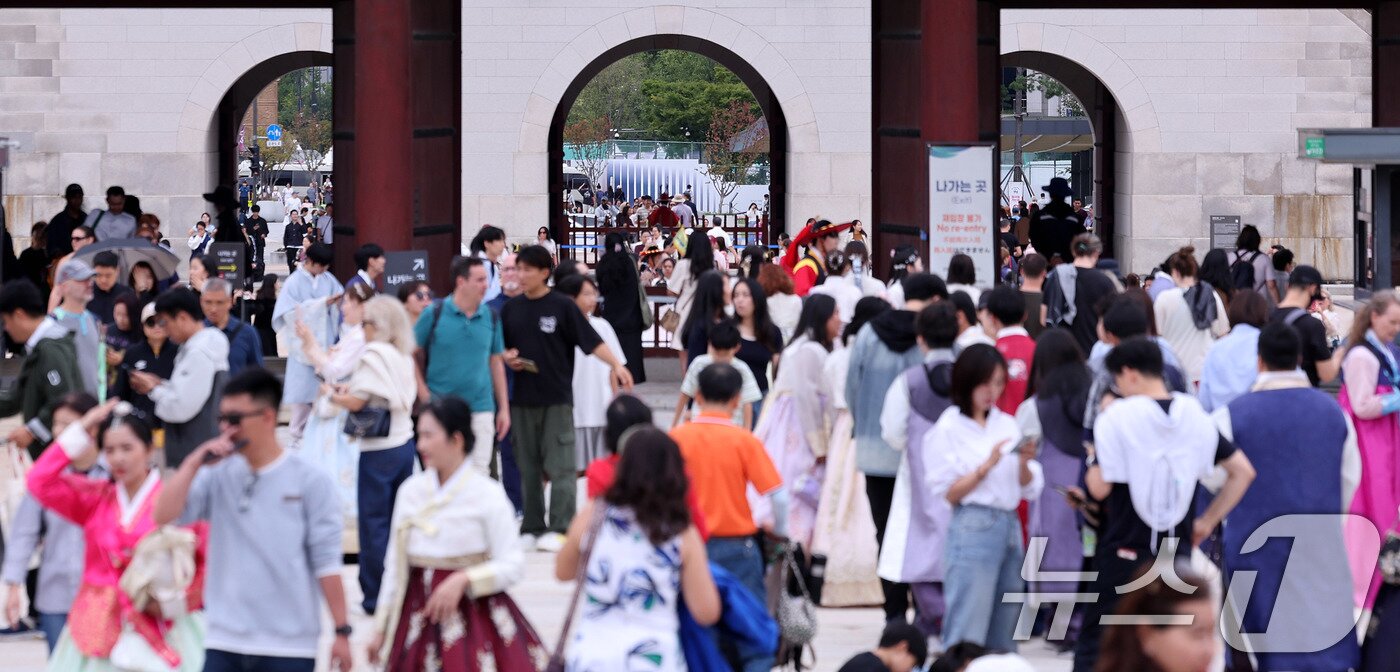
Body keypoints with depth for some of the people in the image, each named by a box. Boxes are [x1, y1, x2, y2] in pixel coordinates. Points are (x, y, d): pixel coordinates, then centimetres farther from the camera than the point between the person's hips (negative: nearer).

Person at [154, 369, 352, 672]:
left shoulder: (308, 481, -5)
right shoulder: (218, 476, 3)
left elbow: (325, 559, -5)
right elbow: (164, 515, -7)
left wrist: (341, 631, -6)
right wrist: (194, 463, -11)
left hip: (290, 645, -3)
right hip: (225, 641, 3)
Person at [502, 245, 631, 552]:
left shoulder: (562, 306, -3)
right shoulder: (511, 308, 8)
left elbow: (591, 341, -7)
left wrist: (617, 364, -21)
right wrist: (507, 357, -4)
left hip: (556, 399, -4)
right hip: (522, 398, 4)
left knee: (560, 467, -5)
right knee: (528, 467, 8)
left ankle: (560, 528, -4)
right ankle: (532, 527, 14)